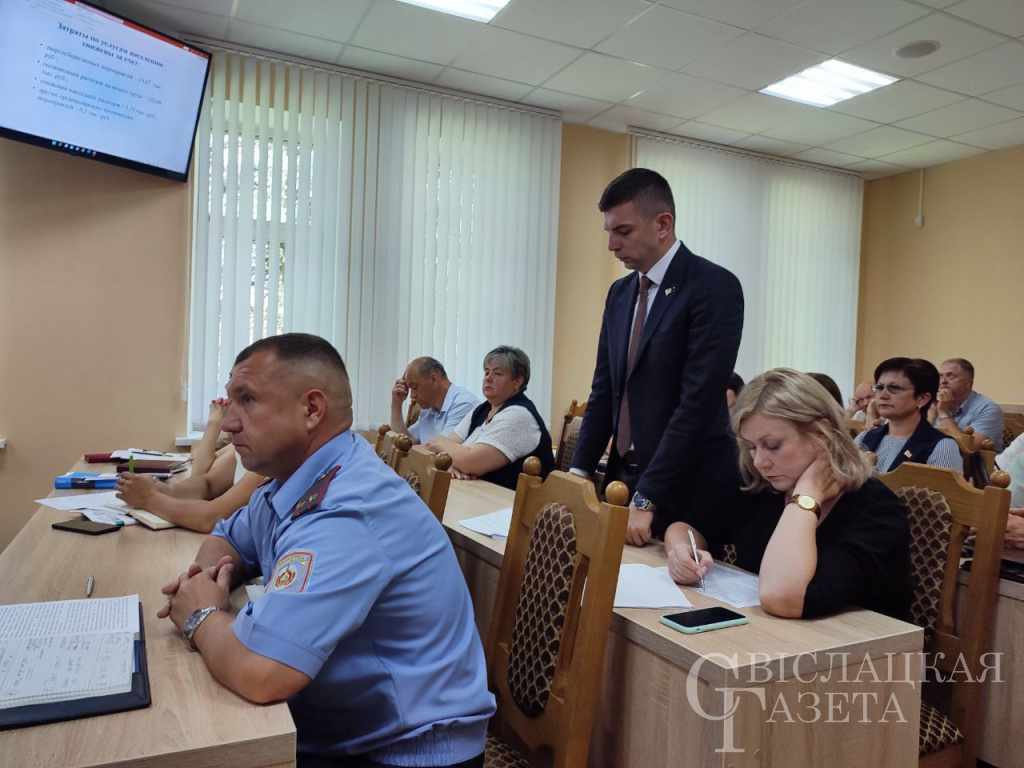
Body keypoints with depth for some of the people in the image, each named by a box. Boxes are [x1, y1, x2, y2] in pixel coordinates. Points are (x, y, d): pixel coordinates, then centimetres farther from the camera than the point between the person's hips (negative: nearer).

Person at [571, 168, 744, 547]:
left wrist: (647, 499, -20)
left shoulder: (714, 287, -13)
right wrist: (579, 472, 3)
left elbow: (699, 400, -20)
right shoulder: (620, 292, 10)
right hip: (623, 475, 6)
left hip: (684, 488, -6)